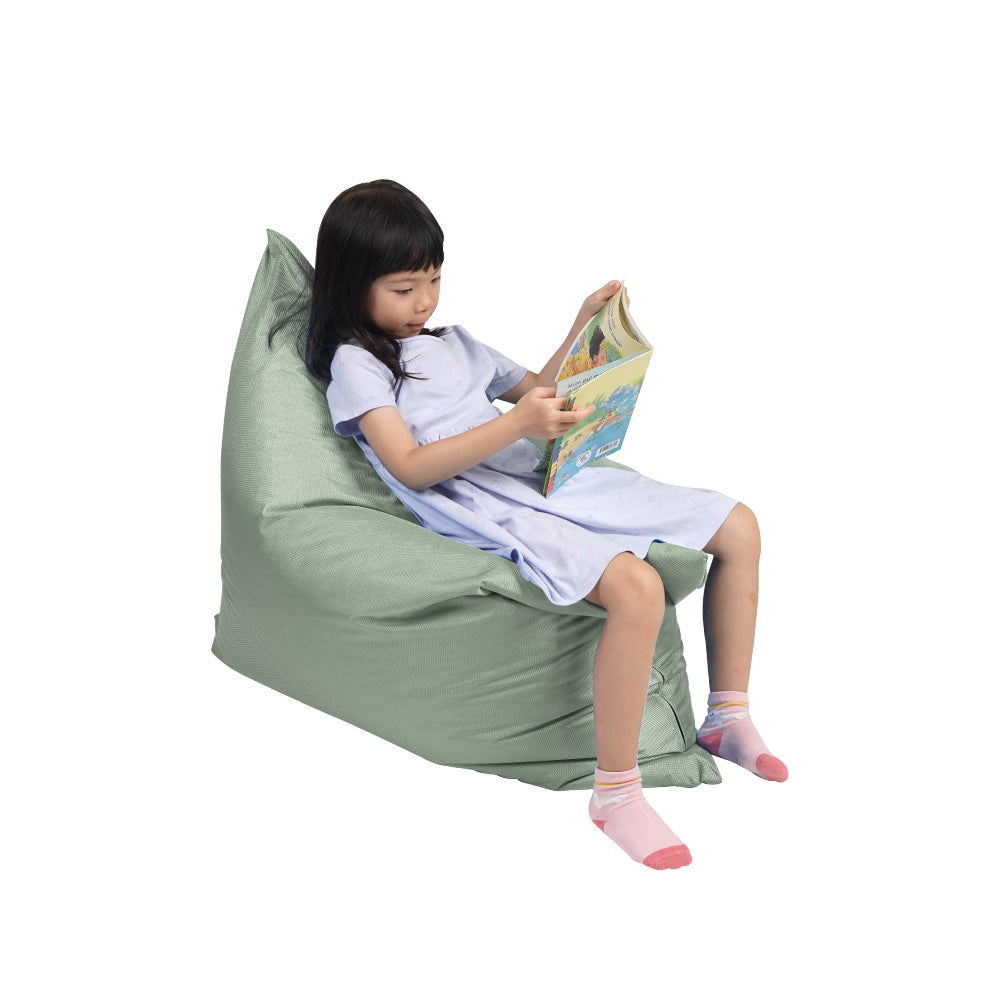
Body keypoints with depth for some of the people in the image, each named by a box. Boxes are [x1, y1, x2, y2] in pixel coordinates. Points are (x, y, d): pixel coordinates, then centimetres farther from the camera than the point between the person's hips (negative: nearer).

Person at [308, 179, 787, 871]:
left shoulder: (453, 343, 23)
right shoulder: (355, 363, 1)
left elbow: (539, 390, 34)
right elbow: (410, 467, -13)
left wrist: (586, 327, 18)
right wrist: (516, 424, -23)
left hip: (552, 481, 9)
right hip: (491, 514, -8)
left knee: (739, 527, 4)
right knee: (637, 587, -35)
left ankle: (728, 716, 14)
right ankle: (615, 792, -23)